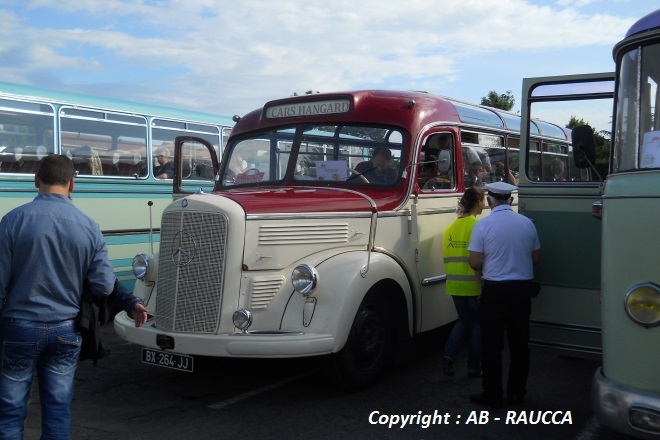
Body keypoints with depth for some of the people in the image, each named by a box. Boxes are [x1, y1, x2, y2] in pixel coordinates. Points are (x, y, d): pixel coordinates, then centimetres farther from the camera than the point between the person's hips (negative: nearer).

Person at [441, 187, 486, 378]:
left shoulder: (450, 227, 7)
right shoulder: (477, 225, -12)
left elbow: (447, 256, 10)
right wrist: (482, 284, -15)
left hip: (454, 284, 6)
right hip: (473, 284, -6)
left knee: (463, 320, 20)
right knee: (477, 323, 10)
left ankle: (448, 355, 3)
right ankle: (474, 367, 16)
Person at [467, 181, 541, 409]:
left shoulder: (483, 224, -10)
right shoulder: (527, 223, 1)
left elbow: (475, 262, -11)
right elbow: (536, 258, 10)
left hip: (495, 289, -3)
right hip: (522, 289, 4)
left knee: (492, 345, 6)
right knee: (519, 343, 13)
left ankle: (492, 395, 11)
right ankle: (517, 393, 21)